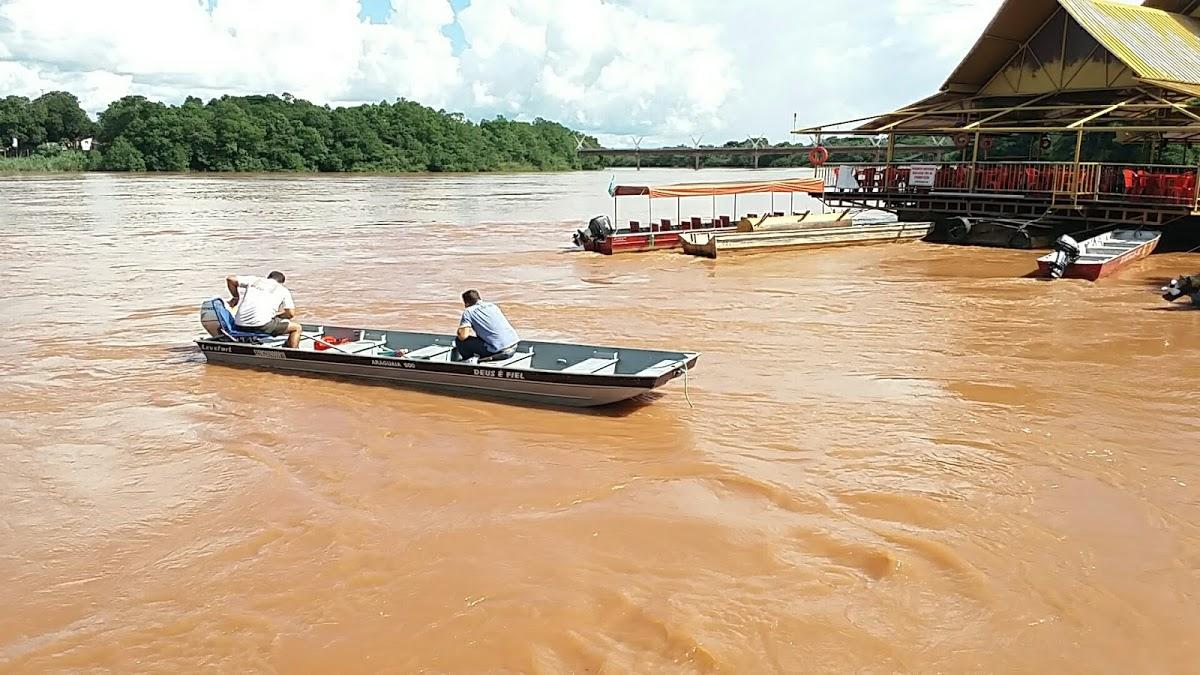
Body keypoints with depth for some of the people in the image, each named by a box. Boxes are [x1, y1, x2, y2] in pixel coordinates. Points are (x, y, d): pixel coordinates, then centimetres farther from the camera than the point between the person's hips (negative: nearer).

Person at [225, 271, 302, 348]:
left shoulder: (255, 280, 22)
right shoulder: (283, 290, 14)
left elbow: (230, 279, 22)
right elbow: (291, 313, 6)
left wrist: (236, 297, 33)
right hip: (262, 325, -4)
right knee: (297, 328, 12)